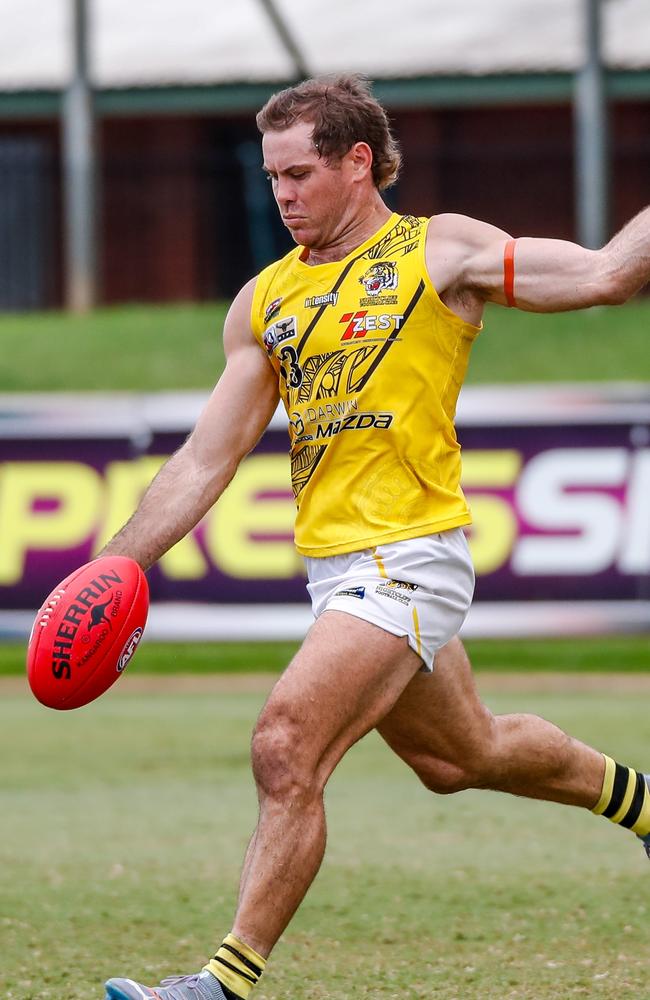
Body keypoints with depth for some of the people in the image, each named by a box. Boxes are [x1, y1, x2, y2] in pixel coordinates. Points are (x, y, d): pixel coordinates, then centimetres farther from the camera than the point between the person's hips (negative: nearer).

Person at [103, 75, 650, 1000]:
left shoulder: (441, 253, -3)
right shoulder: (265, 301, 12)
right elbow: (205, 461, 13)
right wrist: (110, 572, 7)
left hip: (408, 556, -7)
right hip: (333, 566, 7)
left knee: (286, 751, -20)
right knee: (461, 757, 22)